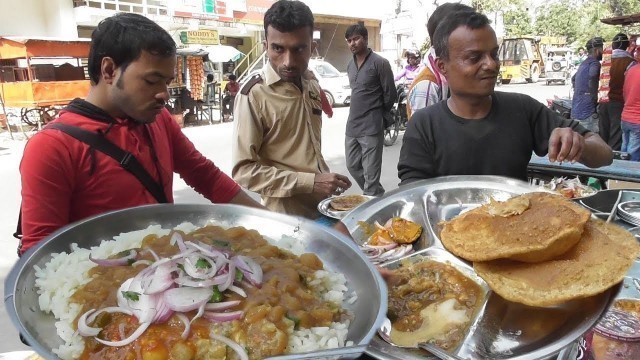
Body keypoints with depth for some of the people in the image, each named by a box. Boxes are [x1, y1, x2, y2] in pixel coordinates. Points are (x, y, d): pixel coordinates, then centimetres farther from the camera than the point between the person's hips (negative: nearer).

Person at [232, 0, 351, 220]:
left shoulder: (312, 85, 4)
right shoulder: (254, 94, -17)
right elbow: (244, 170, -20)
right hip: (287, 217, -6)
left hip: (322, 206, 6)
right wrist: (310, 182, -25)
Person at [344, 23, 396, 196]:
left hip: (371, 128, -8)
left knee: (371, 175, -4)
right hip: (351, 126, 8)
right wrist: (356, 109, 12)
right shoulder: (350, 64, 12)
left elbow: (390, 95, -6)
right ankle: (379, 197, 33)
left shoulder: (380, 63, -9)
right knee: (353, 167, 16)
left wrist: (378, 115, 3)